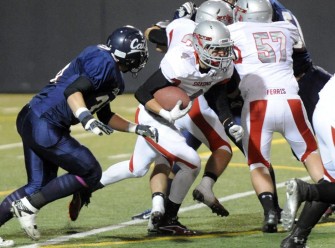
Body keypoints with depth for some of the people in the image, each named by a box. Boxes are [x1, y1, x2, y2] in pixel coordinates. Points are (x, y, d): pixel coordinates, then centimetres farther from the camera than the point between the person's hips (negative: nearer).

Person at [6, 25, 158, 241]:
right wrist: (86, 118, -38)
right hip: (44, 124, -10)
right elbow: (72, 90, -25)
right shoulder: (104, 62, -13)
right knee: (90, 172, -2)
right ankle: (28, 206, -3)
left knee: (39, 186, 13)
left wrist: (136, 128, 25)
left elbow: (105, 116, 27)